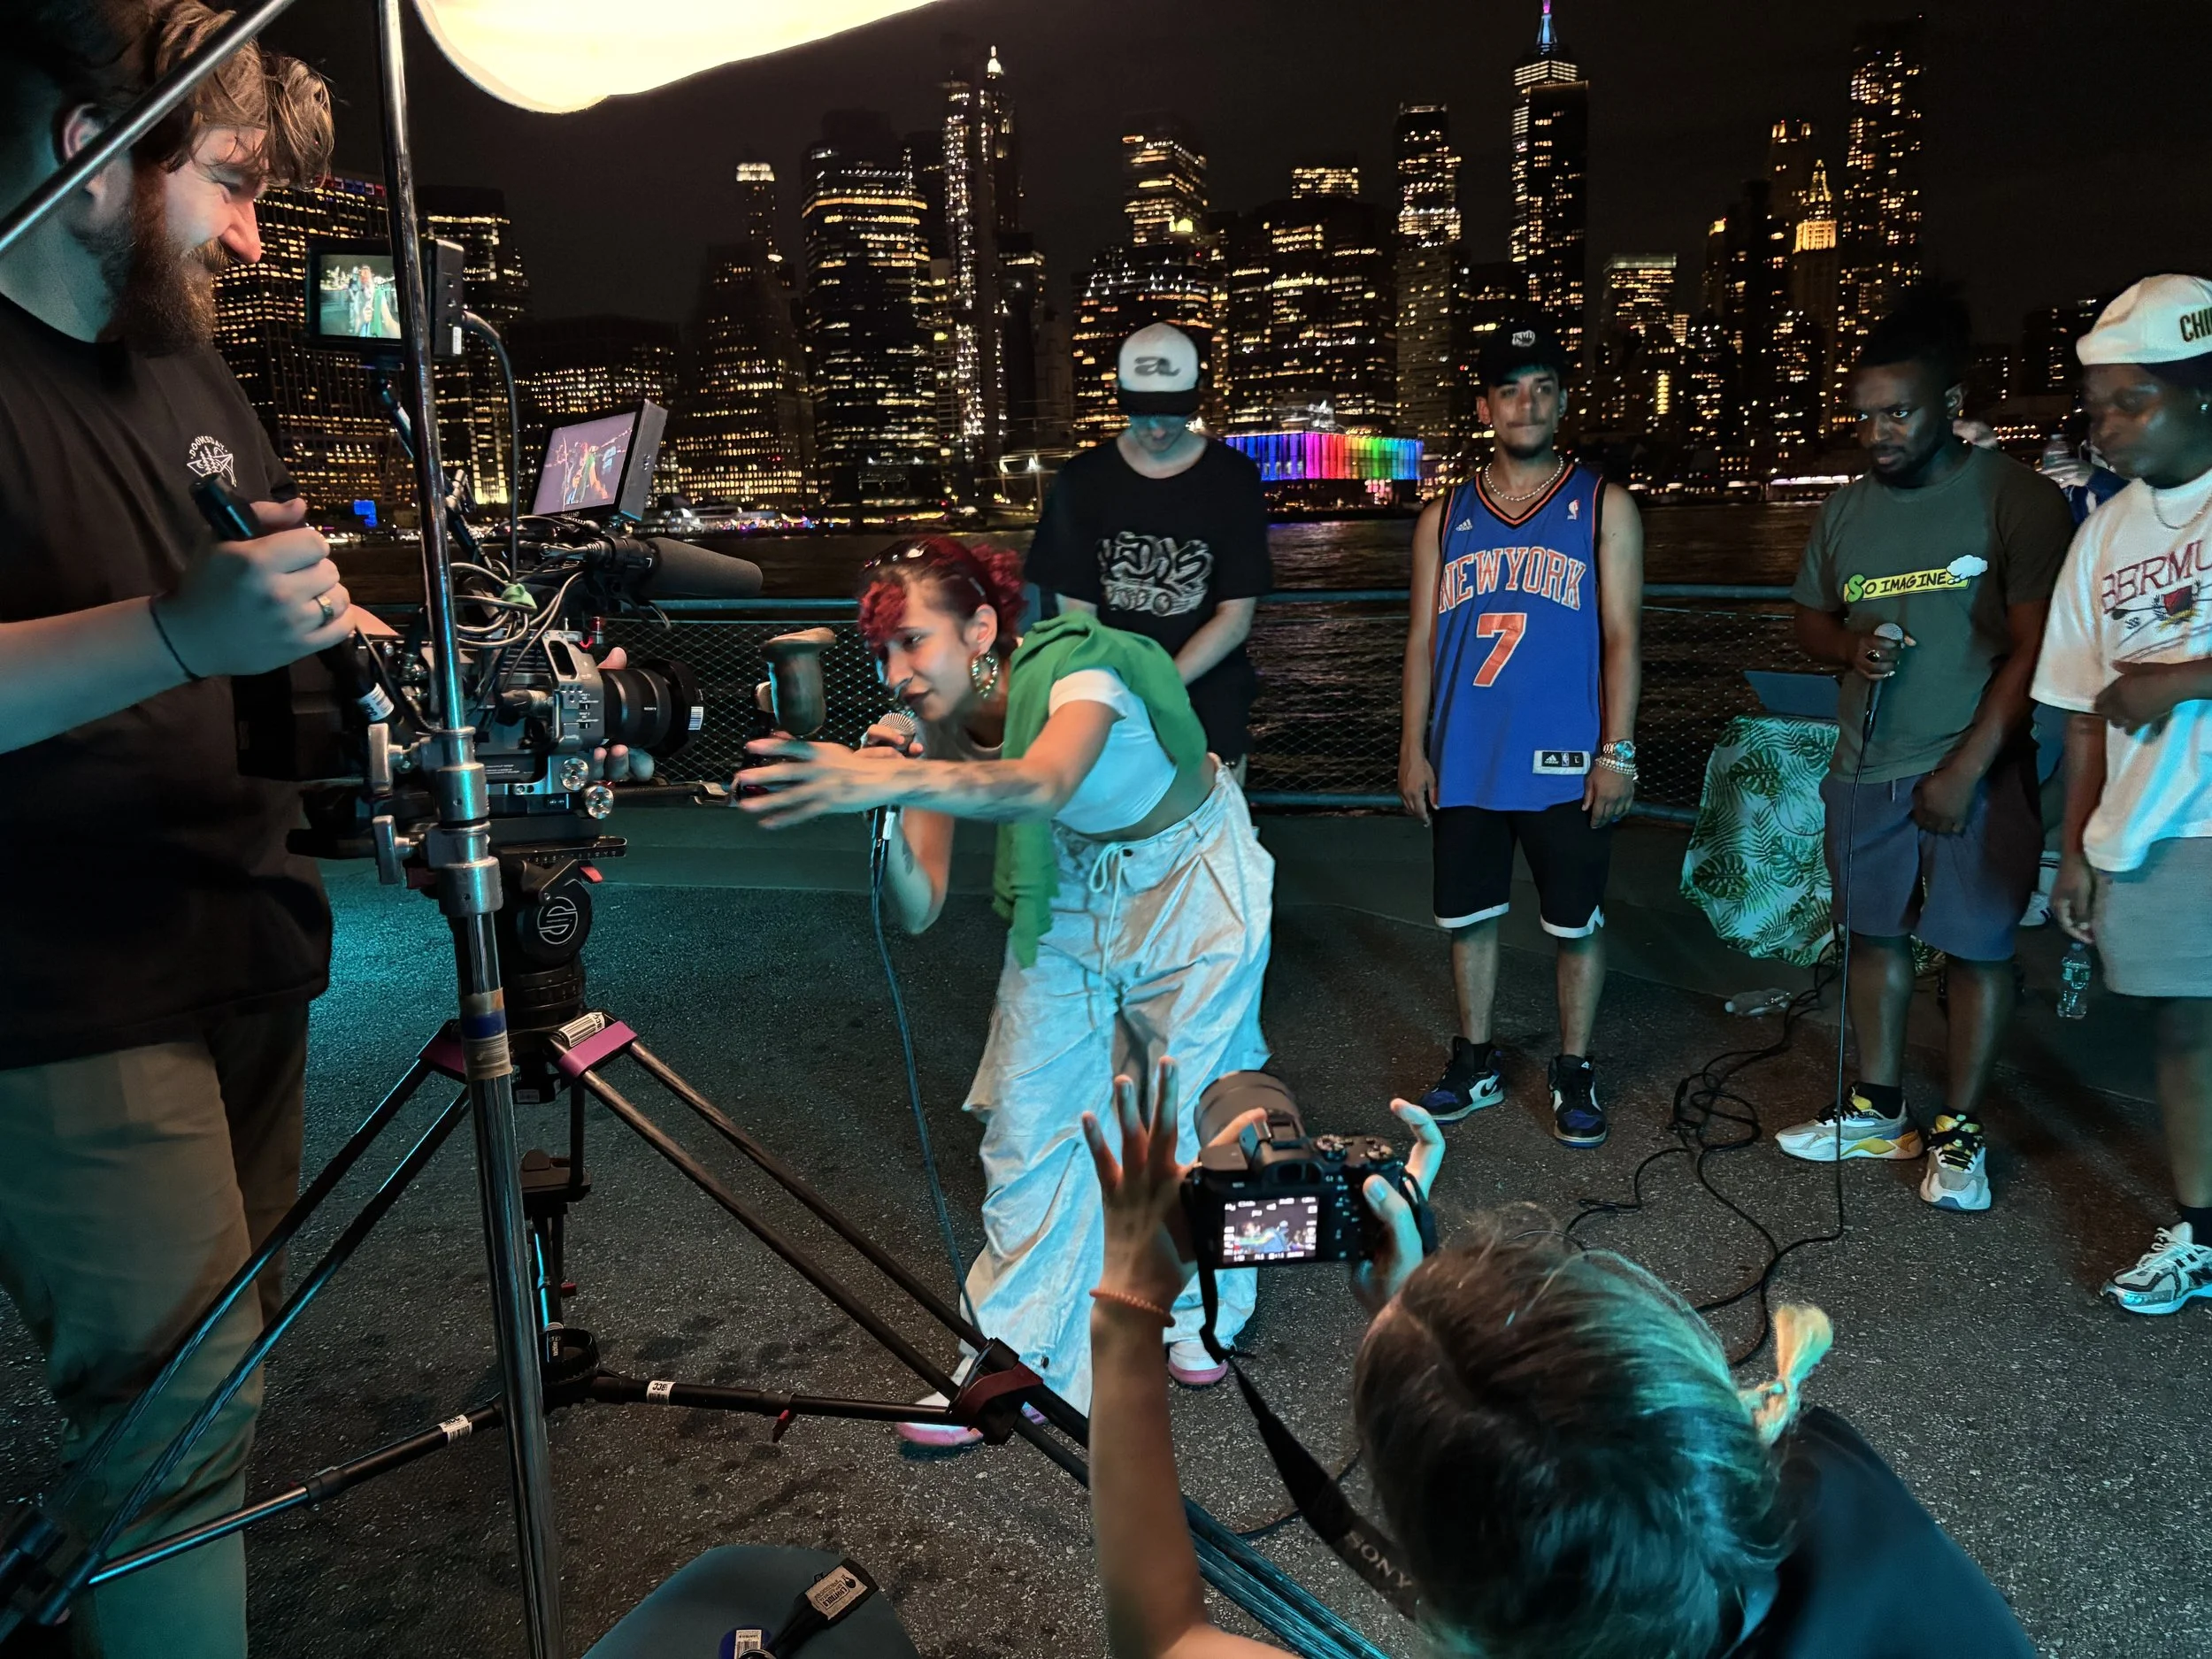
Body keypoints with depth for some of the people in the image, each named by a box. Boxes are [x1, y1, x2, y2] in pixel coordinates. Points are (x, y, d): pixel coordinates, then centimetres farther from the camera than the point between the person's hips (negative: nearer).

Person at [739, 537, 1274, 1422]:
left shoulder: (1078, 668, -33)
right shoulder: (938, 727, -15)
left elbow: (1042, 783, -57)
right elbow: (919, 910, -19)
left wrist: (889, 779, -71)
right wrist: (884, 813, -38)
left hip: (1191, 880, -5)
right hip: (1068, 892, 5)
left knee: (1187, 1113, 7)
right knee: (1030, 1122, 1)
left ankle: (1201, 1315, 35)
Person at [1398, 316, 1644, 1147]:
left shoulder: (1603, 507, 2)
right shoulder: (1444, 517, 8)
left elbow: (1621, 637, -2)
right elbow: (1423, 641, 8)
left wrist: (1616, 752, -9)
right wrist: (1413, 749, 2)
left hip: (1565, 765, -2)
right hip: (1464, 764, 3)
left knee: (1576, 925, 7)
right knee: (1470, 917, 11)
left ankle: (1574, 1071, 24)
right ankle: (1475, 1062, 28)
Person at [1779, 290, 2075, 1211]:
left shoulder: (2015, 497, -9)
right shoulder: (1846, 508, 8)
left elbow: (2035, 648, -12)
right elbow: (1809, 618, 18)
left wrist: (1965, 770, -15)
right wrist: (1851, 644, -6)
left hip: (1976, 770, -5)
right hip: (1865, 766, 5)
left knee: (1976, 947, 2)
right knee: (1875, 934, 12)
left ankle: (1960, 1131, 16)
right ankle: (1878, 1108, 26)